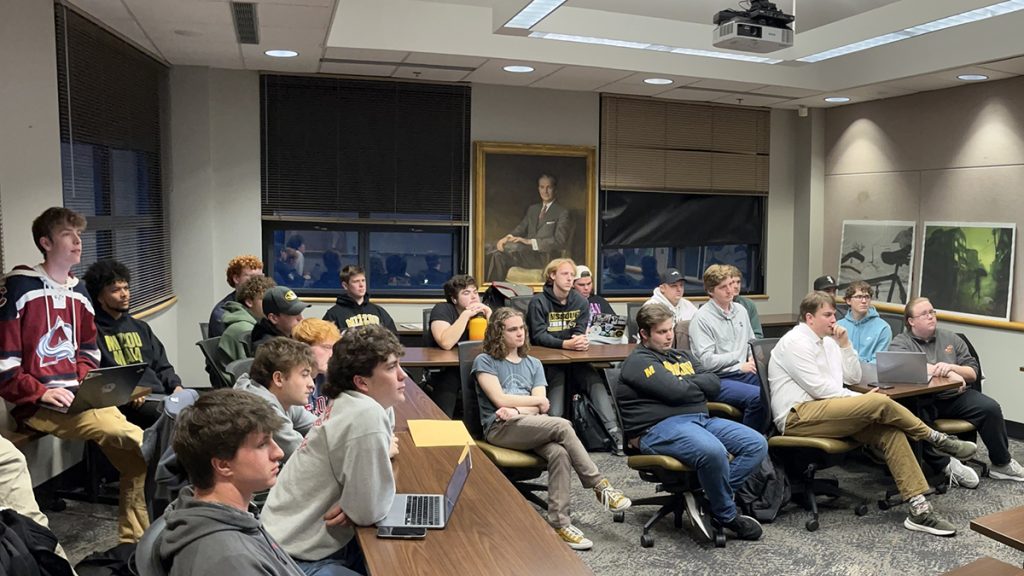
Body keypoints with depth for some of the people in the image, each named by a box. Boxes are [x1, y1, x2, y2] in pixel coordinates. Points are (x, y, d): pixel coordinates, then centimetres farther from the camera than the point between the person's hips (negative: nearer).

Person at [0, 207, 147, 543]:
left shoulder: (78, 292, 14)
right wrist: (40, 392, -17)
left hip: (79, 399, 8)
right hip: (36, 404, -8)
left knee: (139, 450, -5)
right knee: (133, 441, -26)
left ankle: (136, 542, 6)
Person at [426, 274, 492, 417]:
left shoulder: (481, 311, 6)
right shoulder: (442, 309, -8)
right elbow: (446, 343, -28)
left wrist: (488, 313, -12)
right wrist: (466, 314, -22)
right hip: (443, 372, -5)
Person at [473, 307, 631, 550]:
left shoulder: (533, 364, 21)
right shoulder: (485, 362, 8)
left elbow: (540, 407, 8)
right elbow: (500, 399, -6)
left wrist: (517, 410, -11)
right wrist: (536, 400, 3)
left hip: (533, 426, 4)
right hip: (500, 428, -4)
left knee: (559, 452, -31)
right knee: (562, 426, -29)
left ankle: (560, 523, -32)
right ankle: (600, 485, -20)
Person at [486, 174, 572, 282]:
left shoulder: (562, 212, 0)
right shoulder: (532, 209, 22)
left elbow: (559, 241, -11)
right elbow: (520, 229, 15)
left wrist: (530, 241, -22)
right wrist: (507, 238, -10)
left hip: (544, 256, -5)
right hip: (527, 252, 5)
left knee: (515, 246, -32)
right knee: (499, 255, -24)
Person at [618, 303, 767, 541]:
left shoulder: (682, 356, 25)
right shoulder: (638, 361, -1)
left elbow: (714, 384, 10)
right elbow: (674, 391, -14)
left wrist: (683, 383, -3)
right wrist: (699, 386, 6)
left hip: (702, 419, 9)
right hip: (660, 427, -8)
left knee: (757, 444, -8)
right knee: (713, 451, -35)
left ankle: (710, 497, -10)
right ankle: (727, 516, -9)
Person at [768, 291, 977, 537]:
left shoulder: (827, 341, 20)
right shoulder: (795, 342, -8)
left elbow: (853, 377, 18)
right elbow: (820, 388, -14)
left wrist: (845, 344, 7)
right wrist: (862, 400, -7)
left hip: (827, 412, 9)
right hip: (798, 417, -9)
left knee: (891, 432, -13)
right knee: (880, 403, -23)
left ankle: (919, 509, -15)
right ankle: (937, 439, 1)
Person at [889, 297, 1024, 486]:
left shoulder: (950, 338, 17)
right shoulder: (900, 343, 4)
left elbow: (973, 373, 12)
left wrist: (951, 367, -10)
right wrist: (948, 374, -18)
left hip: (956, 396, 4)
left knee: (991, 408, -18)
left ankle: (1001, 464, 2)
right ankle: (946, 465, -20)